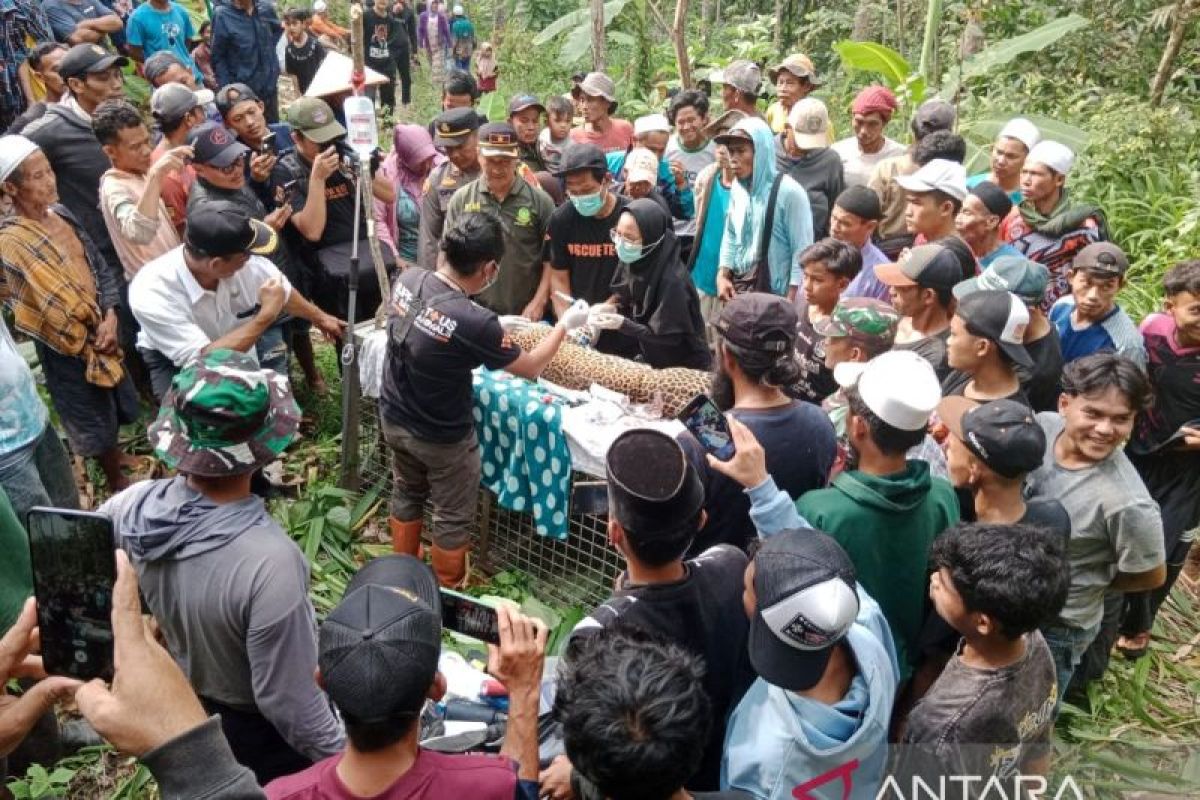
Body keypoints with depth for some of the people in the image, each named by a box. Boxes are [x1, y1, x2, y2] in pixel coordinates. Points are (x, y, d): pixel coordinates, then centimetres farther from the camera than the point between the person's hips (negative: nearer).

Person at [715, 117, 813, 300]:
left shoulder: (789, 192, -13)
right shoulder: (737, 189, 7)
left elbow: (802, 251, -12)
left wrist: (790, 302, -14)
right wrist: (722, 275, 2)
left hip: (774, 293, -6)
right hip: (738, 288, 6)